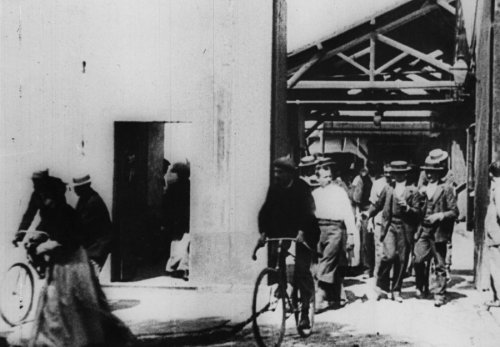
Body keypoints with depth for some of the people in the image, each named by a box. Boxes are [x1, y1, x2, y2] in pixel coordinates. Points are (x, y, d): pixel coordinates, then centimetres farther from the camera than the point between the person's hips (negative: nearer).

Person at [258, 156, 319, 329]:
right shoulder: (274, 187, 4)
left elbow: (308, 210, -19)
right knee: (273, 264, -8)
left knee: (302, 271, -8)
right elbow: (265, 210, 1)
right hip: (280, 233, 5)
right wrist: (263, 232, -12)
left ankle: (305, 311, -3)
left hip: (302, 234, -5)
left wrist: (302, 232, -33)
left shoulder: (301, 187, -10)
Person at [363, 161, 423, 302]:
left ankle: (396, 291, 17)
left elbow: (418, 213, 0)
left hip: (405, 228, 0)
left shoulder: (413, 191, 4)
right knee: (389, 255, -18)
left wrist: (407, 208, -16)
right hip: (389, 226, 0)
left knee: (401, 260, 2)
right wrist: (368, 213, 8)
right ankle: (381, 284, 4)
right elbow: (378, 204, 23)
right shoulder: (387, 188, 10)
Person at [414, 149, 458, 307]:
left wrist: (439, 216, -17)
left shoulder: (447, 189, -3)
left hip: (439, 233, -4)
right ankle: (421, 288, 19)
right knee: (419, 261, -3)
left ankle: (440, 295, 10)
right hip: (423, 231, 4)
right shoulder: (423, 189, 14)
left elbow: (454, 212, -6)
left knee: (440, 266, 2)